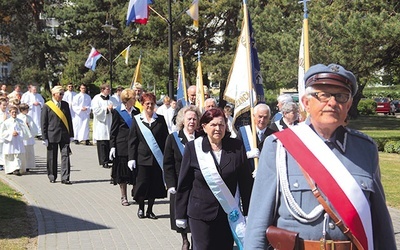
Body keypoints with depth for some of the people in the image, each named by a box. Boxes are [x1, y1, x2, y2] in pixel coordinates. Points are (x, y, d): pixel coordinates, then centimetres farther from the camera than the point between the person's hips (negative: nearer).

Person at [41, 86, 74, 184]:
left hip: (64, 135, 3)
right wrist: (44, 138, -6)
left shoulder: (65, 105, 8)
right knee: (52, 157, 7)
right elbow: (44, 123, -2)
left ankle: (65, 178, -3)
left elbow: (69, 120, 12)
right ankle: (52, 177, 20)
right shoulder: (47, 106, -3)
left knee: (65, 156, -4)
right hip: (52, 135, -3)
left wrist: (71, 134, 9)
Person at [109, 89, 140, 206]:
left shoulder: (136, 111, 10)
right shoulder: (117, 112, -3)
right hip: (122, 146, -4)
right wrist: (112, 146, -8)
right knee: (122, 172, 3)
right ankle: (123, 197, 12)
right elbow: (113, 130, -2)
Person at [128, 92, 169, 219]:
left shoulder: (160, 119, 6)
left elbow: (165, 138, 7)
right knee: (142, 183, 1)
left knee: (155, 184, 4)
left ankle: (150, 210, 17)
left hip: (157, 158, 2)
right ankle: (141, 208, 20)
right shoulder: (137, 120, 1)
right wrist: (131, 158, -6)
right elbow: (132, 140, 1)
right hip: (142, 157, -2)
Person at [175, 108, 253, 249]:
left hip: (229, 214, 1)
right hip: (200, 214, -1)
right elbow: (184, 185, 2)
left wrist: (248, 212, 5)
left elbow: (245, 182, 4)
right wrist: (180, 215, 3)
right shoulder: (193, 148, -3)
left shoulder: (236, 147, 0)